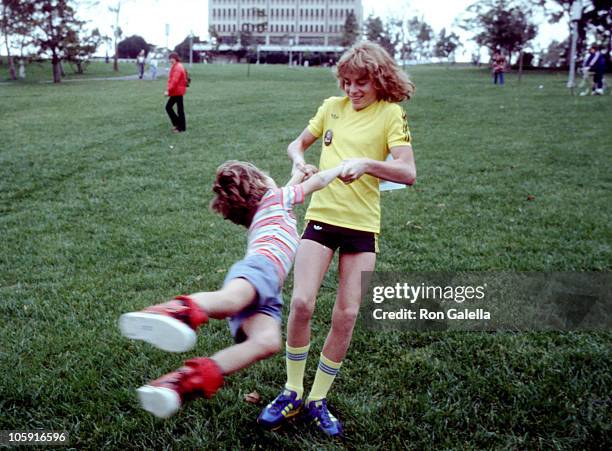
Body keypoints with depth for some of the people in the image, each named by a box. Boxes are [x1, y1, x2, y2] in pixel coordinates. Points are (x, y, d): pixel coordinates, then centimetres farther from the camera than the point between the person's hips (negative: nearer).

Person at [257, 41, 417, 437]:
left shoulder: (391, 114, -3)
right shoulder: (333, 106, 8)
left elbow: (408, 173, -14)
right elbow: (298, 143, 21)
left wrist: (365, 163, -31)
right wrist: (299, 159, -2)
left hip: (363, 225, -2)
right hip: (321, 215, 2)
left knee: (347, 315, -1)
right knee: (301, 303, -11)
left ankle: (318, 399, 17)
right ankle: (293, 392, 10)